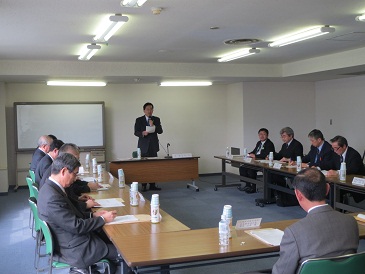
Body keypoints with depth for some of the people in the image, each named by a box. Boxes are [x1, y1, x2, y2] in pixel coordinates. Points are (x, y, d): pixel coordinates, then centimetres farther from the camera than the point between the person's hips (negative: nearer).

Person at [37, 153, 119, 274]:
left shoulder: (49, 187, 2)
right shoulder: (53, 198, -29)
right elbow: (76, 226, -25)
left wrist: (92, 215, 3)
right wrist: (102, 219, -13)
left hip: (70, 239, 10)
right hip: (74, 249, -10)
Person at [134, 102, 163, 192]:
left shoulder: (156, 119, 10)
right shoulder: (139, 120, 4)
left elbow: (160, 131, 1)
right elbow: (136, 132, 1)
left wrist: (153, 126, -15)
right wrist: (142, 133, -19)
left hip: (153, 145, 2)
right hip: (144, 146, -2)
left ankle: (152, 185, 8)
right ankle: (144, 186, 4)